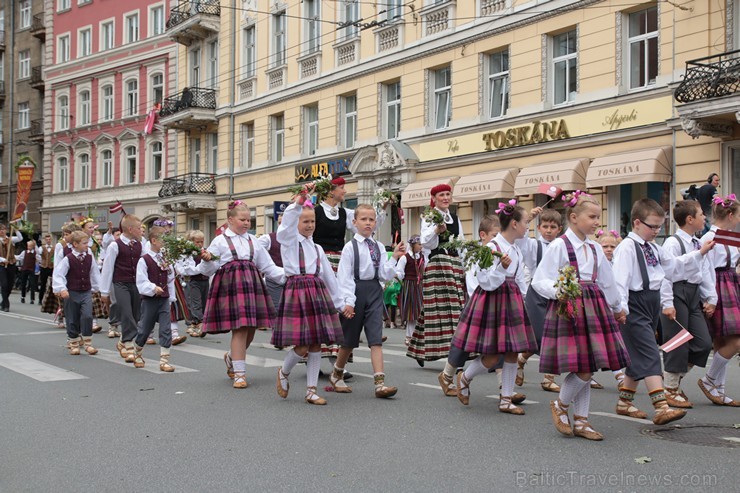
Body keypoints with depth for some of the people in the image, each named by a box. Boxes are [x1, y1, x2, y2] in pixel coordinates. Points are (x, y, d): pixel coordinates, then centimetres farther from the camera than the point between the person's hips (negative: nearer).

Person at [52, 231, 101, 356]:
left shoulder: (89, 257, 2)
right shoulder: (68, 259, -11)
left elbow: (94, 273, 14)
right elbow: (58, 274, -14)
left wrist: (97, 287, 17)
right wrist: (62, 289, -23)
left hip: (86, 292, 2)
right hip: (72, 293, -2)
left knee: (87, 316, -13)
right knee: (72, 320, 5)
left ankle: (87, 343, -3)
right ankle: (74, 343, 20)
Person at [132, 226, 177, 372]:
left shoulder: (166, 260, 7)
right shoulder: (144, 260, -9)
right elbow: (141, 282, -15)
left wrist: (171, 298, 11)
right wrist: (153, 288, -30)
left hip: (164, 300, 4)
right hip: (149, 300, -4)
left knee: (166, 330, -5)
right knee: (144, 330, 9)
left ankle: (164, 360, -3)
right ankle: (138, 355, 33)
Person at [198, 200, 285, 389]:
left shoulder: (253, 241, 15)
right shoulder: (220, 241, 3)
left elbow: (268, 266, 16)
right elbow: (208, 270, 1)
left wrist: (286, 275, 5)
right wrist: (208, 260, -20)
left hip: (252, 286, 5)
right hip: (230, 287, -5)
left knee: (250, 330, 6)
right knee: (239, 329, -11)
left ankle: (232, 357, 35)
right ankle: (239, 373, -3)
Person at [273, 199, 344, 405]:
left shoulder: (317, 248, 18)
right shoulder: (288, 239, 3)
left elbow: (329, 276, 20)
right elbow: (288, 220, -18)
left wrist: (340, 303, 20)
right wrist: (299, 202, -35)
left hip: (318, 293, 5)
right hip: (296, 291, -5)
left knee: (316, 345, 3)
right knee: (302, 345, -8)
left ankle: (311, 390, 12)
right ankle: (283, 372, 21)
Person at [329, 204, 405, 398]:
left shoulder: (379, 247, 8)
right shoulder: (350, 247, -5)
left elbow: (385, 275, 5)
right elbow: (344, 276, -9)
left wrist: (395, 257, -6)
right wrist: (348, 301, -15)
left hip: (374, 291, 3)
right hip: (356, 291, -3)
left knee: (376, 338, -6)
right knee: (349, 338, 9)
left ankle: (380, 383, -12)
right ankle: (337, 375, 32)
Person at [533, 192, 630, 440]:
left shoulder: (594, 249, 14)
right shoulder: (559, 246, -7)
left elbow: (607, 281, 27)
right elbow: (539, 281, -9)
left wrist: (617, 308, 37)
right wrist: (558, 291, -28)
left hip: (593, 307, 7)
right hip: (568, 308, -7)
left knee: (588, 369, 6)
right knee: (582, 370, -11)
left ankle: (581, 421, 18)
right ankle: (560, 405, 15)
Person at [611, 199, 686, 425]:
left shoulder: (654, 248, 15)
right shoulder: (627, 247, -11)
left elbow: (674, 268, 22)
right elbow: (619, 278, -19)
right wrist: (621, 306, -25)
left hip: (652, 303, 9)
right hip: (635, 305, -9)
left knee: (638, 356, 14)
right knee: (649, 355, -15)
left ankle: (624, 401, 25)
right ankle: (661, 408, -20)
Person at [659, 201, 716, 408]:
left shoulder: (699, 244, 14)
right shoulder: (673, 243, -11)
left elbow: (706, 272, 17)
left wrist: (710, 298, 9)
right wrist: (667, 303, -21)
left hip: (694, 294, 8)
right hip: (677, 293, -8)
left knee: (703, 343, 2)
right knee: (677, 345, -3)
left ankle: (674, 377, 20)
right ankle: (670, 390, 11)